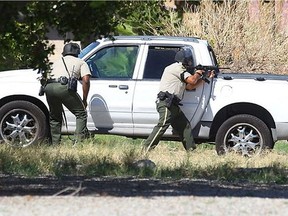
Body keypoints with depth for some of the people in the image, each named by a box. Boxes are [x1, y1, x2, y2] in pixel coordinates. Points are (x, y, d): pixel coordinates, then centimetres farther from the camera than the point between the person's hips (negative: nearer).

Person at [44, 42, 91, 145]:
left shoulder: (58, 61, 35)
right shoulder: (81, 62, 23)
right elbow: (86, 80, 8)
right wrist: (84, 100, 14)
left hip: (49, 87, 5)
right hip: (64, 86, -4)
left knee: (54, 117, 22)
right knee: (81, 114, 7)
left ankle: (55, 143, 19)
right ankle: (79, 141, -7)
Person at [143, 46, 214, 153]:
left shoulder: (180, 69, 26)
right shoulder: (177, 68, -6)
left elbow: (190, 86, 25)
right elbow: (192, 81, -13)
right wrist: (198, 73, 8)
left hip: (172, 104, 11)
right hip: (166, 103, -11)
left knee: (185, 126, 9)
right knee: (163, 124, -21)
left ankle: (191, 150, 12)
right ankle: (147, 149, -25)